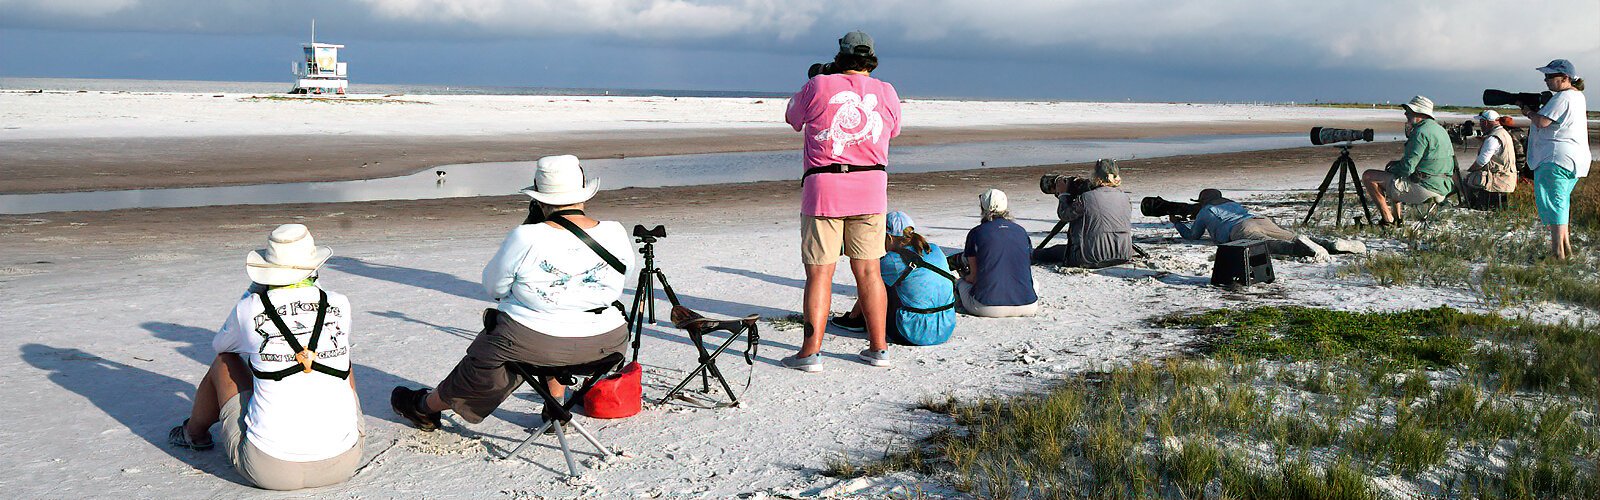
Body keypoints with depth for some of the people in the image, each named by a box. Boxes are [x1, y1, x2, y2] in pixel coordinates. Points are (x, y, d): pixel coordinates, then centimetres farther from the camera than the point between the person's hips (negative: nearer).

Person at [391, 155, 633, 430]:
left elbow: (493, 286, -4)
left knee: (483, 363, 24)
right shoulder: (616, 234, -9)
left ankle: (426, 407, 50)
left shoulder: (526, 239, -19)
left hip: (534, 343, -3)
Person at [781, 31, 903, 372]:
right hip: (871, 190, 3)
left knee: (819, 273, 0)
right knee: (868, 270, 11)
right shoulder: (887, 93, 5)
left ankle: (811, 352, -1)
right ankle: (878, 348, 16)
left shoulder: (819, 87, -3)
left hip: (823, 188, -3)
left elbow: (792, 117, 13)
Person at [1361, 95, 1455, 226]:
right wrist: (1398, 163, 10)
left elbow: (1407, 168, -18)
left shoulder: (1421, 132, -16)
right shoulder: (1440, 129, 16)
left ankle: (1388, 219, -6)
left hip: (1425, 188, -10)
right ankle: (1397, 219, 26)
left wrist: (1391, 169, 2)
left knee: (1368, 177, -7)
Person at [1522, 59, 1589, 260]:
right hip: (1575, 158, 10)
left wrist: (1529, 112, -2)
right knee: (1560, 202, 19)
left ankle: (1558, 253, -10)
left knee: (1553, 202, -8)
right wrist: (1533, 111, 5)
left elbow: (1542, 122, -19)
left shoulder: (1562, 98, -15)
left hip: (1557, 158, -10)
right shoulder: (1577, 96, 17)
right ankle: (1566, 247, 23)